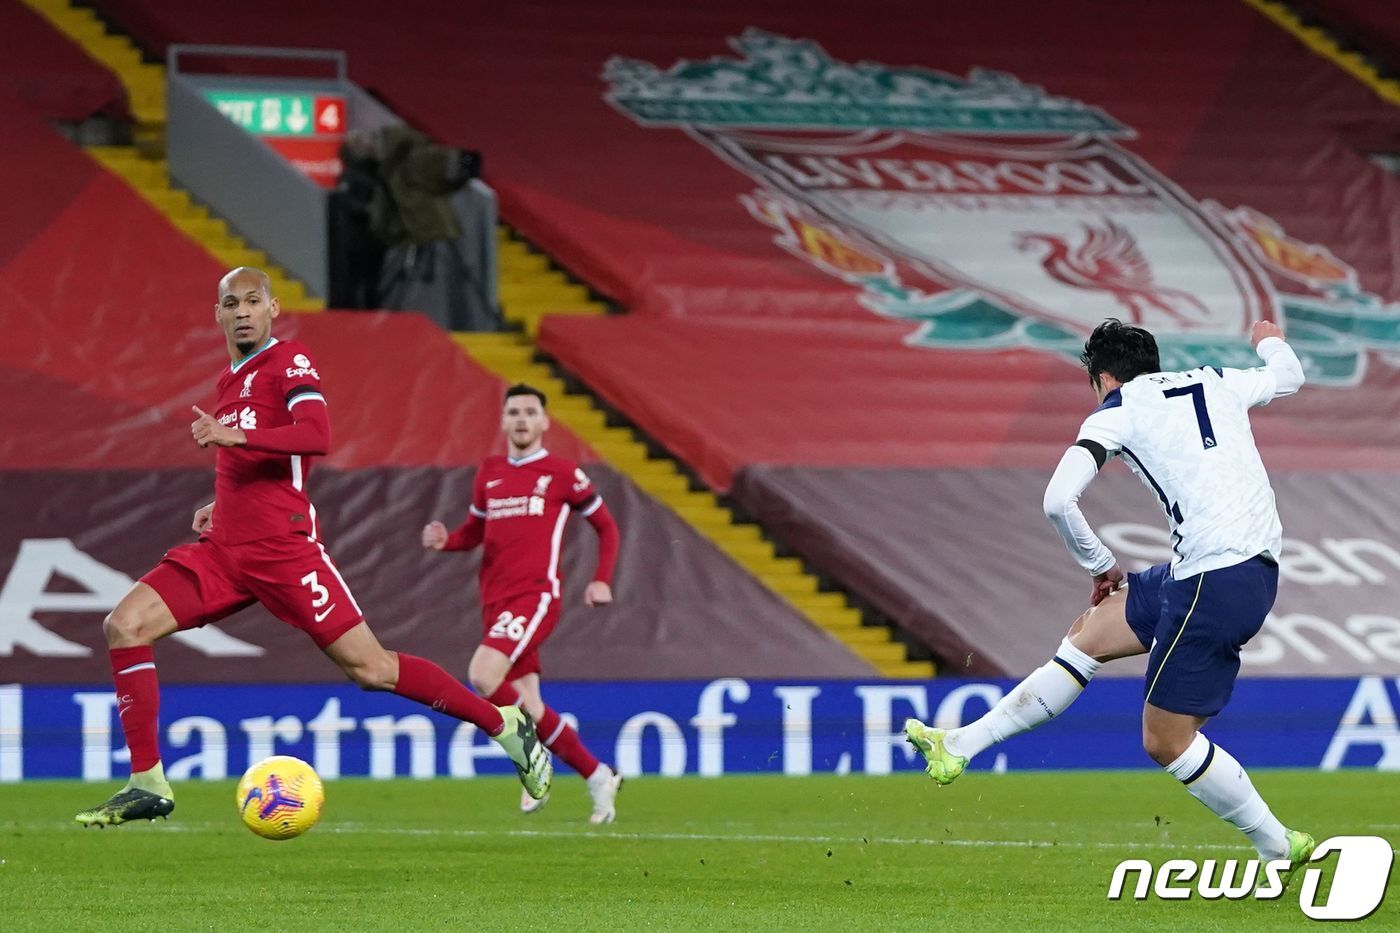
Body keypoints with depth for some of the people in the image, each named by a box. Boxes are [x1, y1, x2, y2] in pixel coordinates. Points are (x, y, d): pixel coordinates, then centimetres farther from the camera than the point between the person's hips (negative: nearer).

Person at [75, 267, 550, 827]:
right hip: (224, 549, 7)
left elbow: (316, 435, -23)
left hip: (283, 548, -7)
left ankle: (505, 725, 9)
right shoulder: (231, 381, 20)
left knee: (369, 667, -7)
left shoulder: (290, 363, -5)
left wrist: (236, 436, -29)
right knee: (124, 627, -10)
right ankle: (148, 785, -7)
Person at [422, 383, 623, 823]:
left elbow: (606, 526, 11)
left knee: (484, 675, -26)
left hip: (536, 596, -6)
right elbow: (474, 530, 24)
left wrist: (602, 581, -1)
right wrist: (445, 540, 2)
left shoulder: (563, 473, 2)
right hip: (495, 601, 6)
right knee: (528, 710, 1)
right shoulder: (489, 473, 15)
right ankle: (598, 777, 15)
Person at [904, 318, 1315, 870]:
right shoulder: (1216, 384, 18)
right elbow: (1289, 376, 39)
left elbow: (1059, 501, -12)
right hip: (1257, 569, 8)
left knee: (1166, 742, 0)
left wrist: (1101, 565, 5)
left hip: (1215, 581, -8)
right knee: (1088, 635, 16)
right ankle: (959, 746, 19)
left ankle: (1279, 848, 8)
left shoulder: (1116, 414, 0)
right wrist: (1271, 342, 62)